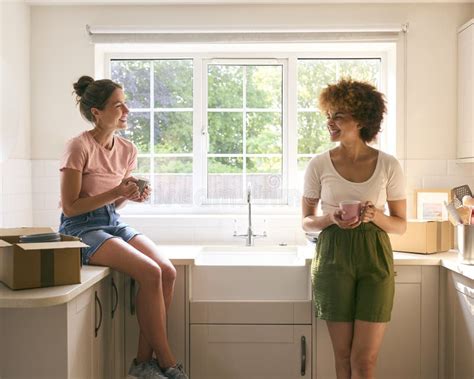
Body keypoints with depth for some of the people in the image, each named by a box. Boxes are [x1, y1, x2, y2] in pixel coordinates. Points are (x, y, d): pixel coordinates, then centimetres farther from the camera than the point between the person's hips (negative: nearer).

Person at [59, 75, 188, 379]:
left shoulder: (127, 149, 7)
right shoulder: (80, 147, -14)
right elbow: (70, 207, -13)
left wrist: (134, 196, -4)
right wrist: (115, 193, -21)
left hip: (112, 222, 7)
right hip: (81, 228, -7)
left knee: (168, 271, -15)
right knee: (150, 273, -24)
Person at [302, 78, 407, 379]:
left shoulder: (388, 165, -1)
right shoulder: (319, 165, 0)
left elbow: (401, 225, 5)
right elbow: (307, 222, 7)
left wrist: (375, 216, -15)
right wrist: (331, 218, -14)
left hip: (375, 257, 0)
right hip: (333, 256, 0)